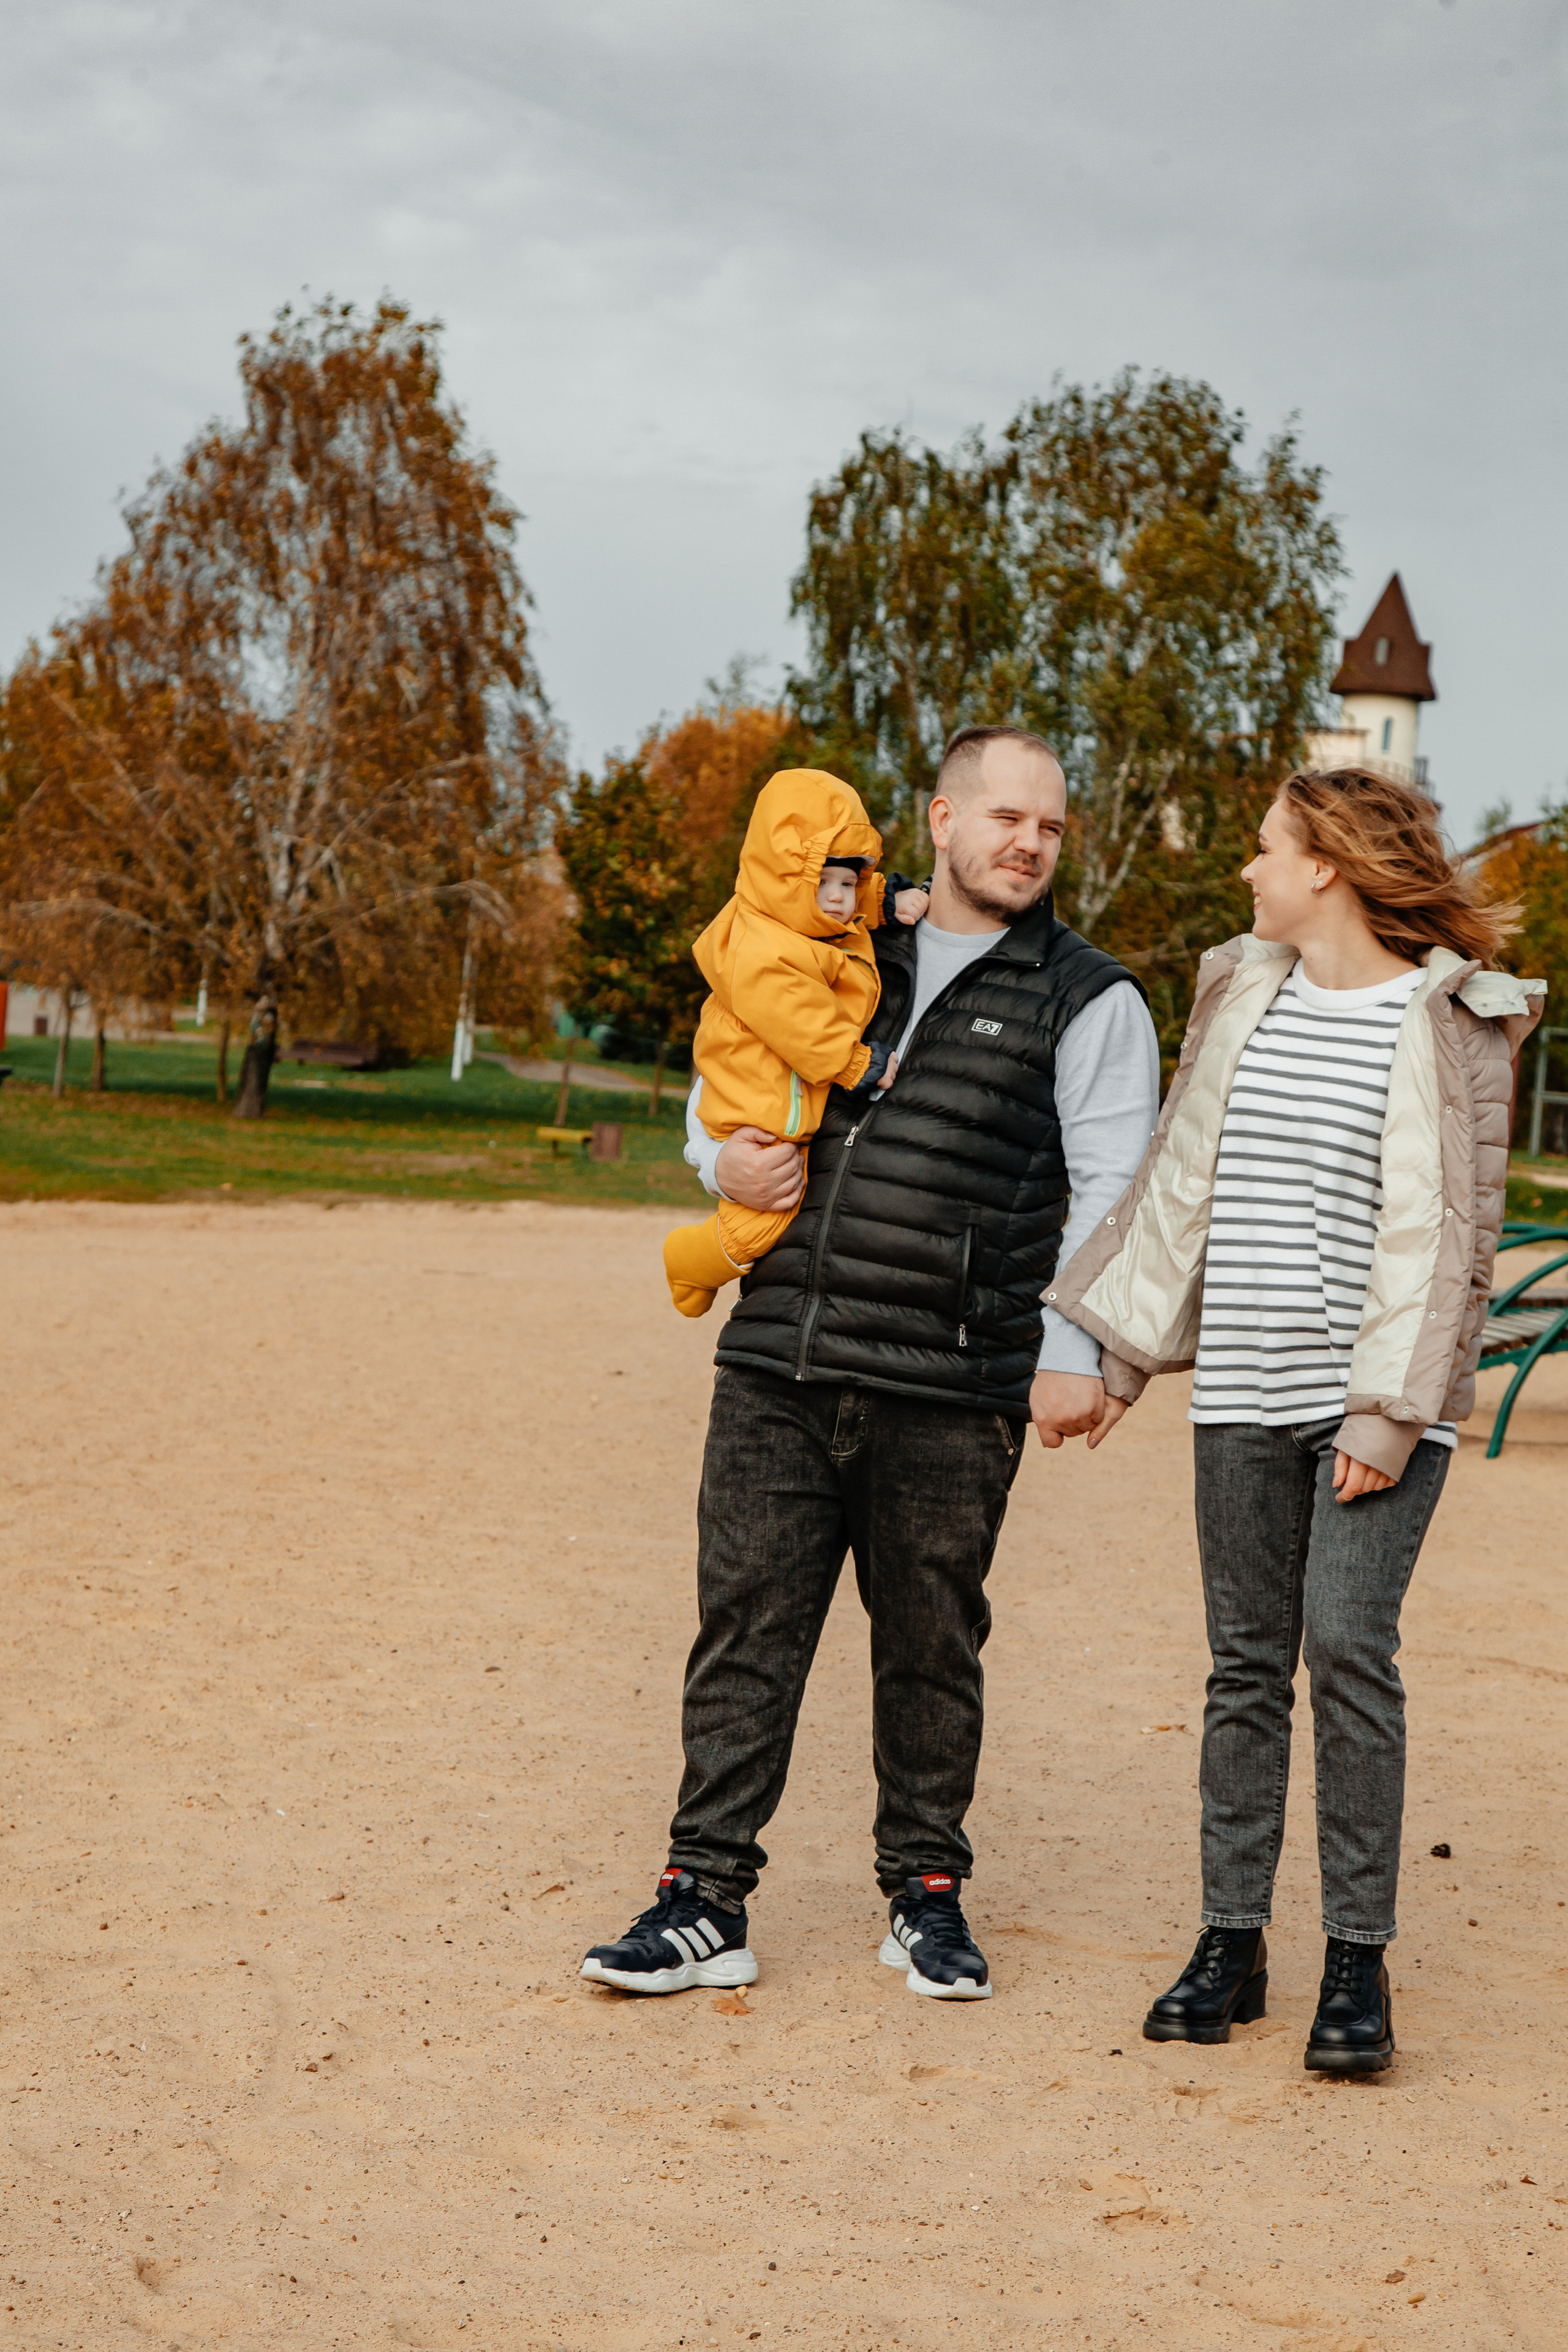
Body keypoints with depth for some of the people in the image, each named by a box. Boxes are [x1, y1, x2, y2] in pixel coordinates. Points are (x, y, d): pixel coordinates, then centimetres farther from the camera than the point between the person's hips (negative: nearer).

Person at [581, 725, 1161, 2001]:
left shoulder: (1089, 1001, 4)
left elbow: (1110, 1196, -1)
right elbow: (722, 1077, 26)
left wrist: (1072, 1356, -10)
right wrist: (724, 1161, 4)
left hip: (949, 1395, -3)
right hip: (779, 1367, 3)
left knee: (931, 1647, 7)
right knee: (746, 1629, 2)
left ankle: (927, 1895, 24)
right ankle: (707, 1902, 9)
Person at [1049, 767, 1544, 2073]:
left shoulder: (1449, 1022, -4)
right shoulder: (1240, 993, 13)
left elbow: (1451, 1230, -7)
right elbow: (1177, 1182, 18)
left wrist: (1392, 1409, -14)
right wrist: (1101, 1349, 15)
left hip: (1379, 1395, -5)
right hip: (1242, 1392, 5)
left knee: (1348, 1642, -14)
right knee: (1246, 1662, 7)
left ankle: (1359, 1961, -3)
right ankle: (1232, 1940, 15)